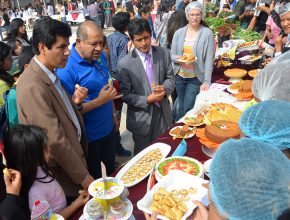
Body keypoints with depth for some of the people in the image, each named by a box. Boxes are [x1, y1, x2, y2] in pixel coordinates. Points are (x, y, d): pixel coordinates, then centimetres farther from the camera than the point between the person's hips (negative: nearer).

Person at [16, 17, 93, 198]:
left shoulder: (49, 73, 2)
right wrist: (84, 177, -18)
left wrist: (74, 101, -10)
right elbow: (55, 141, -26)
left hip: (72, 153, 8)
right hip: (63, 175, -8)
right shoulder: (33, 87, -27)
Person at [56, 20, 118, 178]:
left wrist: (113, 115, 12)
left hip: (108, 128, 7)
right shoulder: (66, 70, -24)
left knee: (113, 169, 27)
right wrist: (99, 101, -30)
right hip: (89, 136, -6)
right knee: (95, 179, 16)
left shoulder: (100, 56, -2)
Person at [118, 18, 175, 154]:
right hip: (141, 117, -3)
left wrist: (164, 89, -17)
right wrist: (147, 100, -21)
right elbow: (125, 95, -9)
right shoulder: (124, 64, -13)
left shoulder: (163, 54, -3)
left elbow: (170, 78, 5)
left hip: (163, 113, 3)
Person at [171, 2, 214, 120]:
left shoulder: (207, 33, -8)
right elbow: (172, 55, 6)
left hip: (196, 78, -3)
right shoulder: (179, 33, 2)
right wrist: (178, 58, -18)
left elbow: (209, 59, -10)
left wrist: (207, 81, -15)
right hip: (179, 75, 3)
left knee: (187, 109, 1)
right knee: (182, 106, 17)